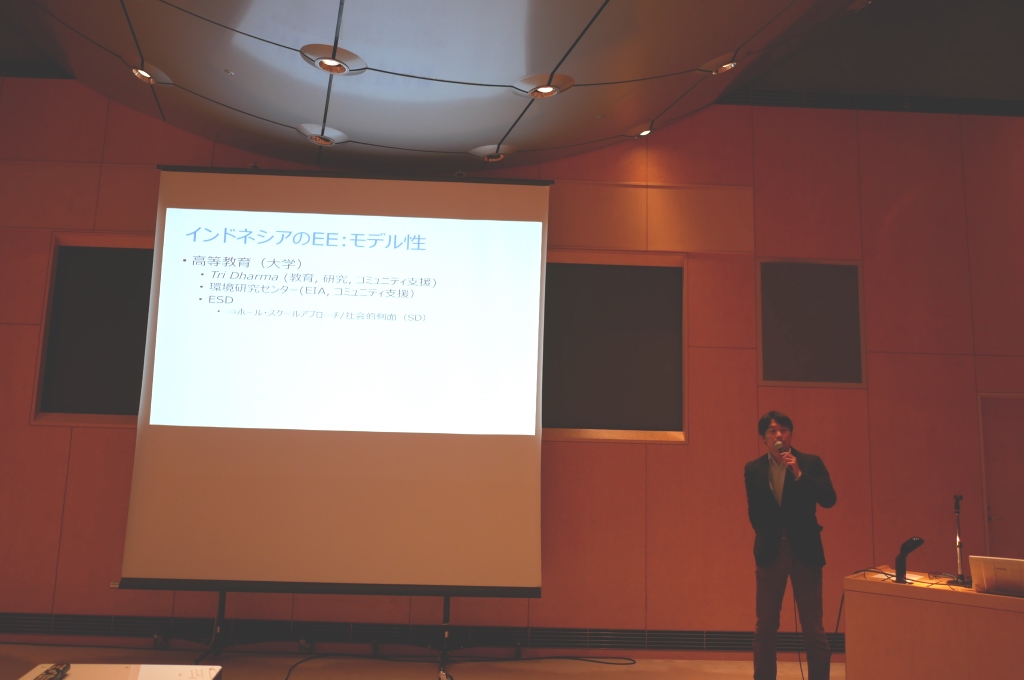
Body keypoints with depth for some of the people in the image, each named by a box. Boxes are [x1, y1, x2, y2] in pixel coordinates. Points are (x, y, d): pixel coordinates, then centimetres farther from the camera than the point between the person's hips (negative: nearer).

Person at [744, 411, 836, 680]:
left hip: (805, 550, -1)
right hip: (770, 552, 2)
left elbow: (829, 499, -13)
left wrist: (799, 474, -21)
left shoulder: (811, 463, -1)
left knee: (813, 627, 0)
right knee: (765, 626, 5)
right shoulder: (753, 469, 3)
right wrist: (769, 538, 8)